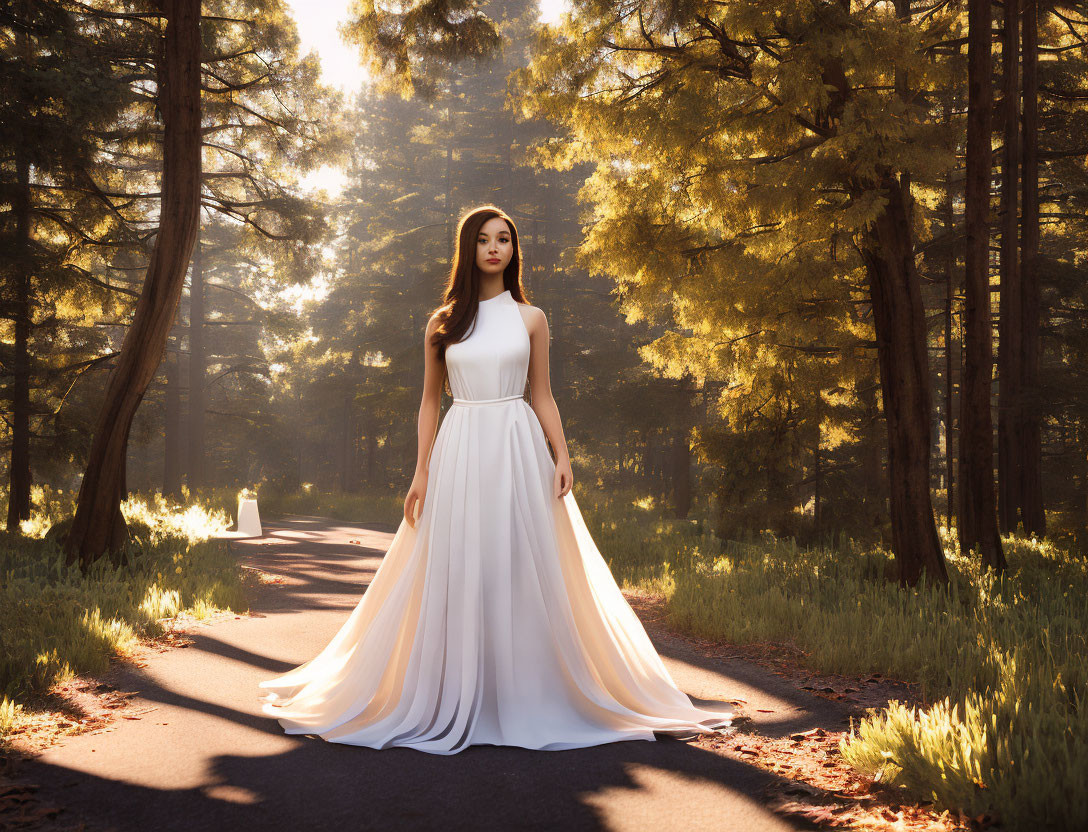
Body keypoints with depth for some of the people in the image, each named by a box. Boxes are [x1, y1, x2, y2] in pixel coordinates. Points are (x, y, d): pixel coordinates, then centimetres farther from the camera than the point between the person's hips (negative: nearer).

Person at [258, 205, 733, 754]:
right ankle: (457, 703, 10)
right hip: (459, 451, 1)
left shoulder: (530, 318, 8)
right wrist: (421, 471, 3)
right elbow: (430, 400, 10)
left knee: (521, 570, -1)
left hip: (518, 450, 0)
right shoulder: (443, 322, 8)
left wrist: (562, 456, -3)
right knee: (457, 572, 0)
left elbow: (543, 396, 9)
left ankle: (524, 700, 10)